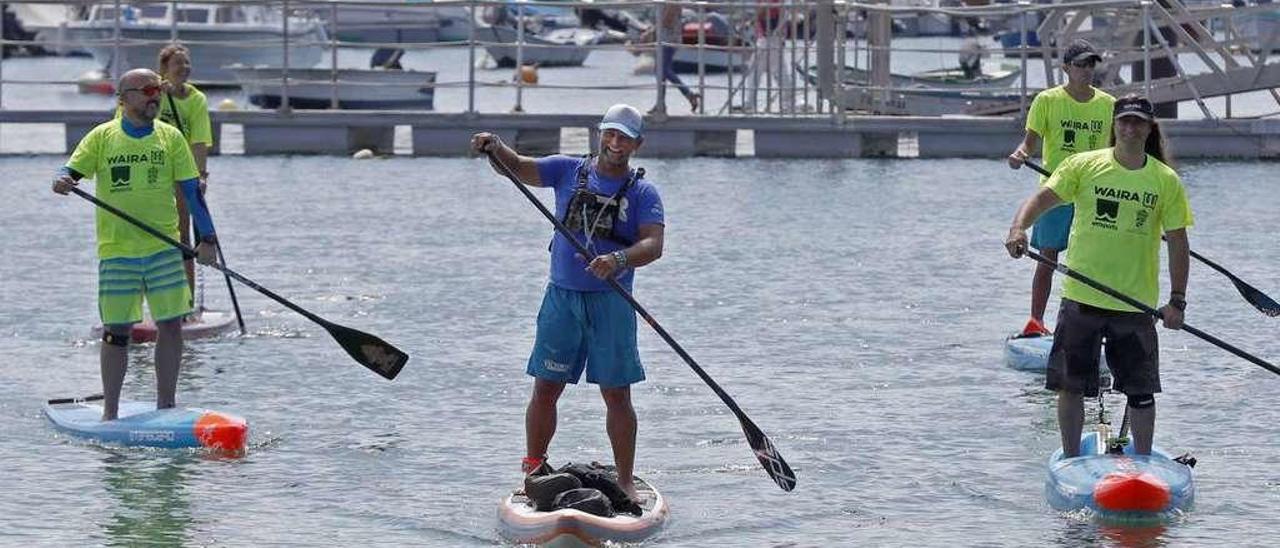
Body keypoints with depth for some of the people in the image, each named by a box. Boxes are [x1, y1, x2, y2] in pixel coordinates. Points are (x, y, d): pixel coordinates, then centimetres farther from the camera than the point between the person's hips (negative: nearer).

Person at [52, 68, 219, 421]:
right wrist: (62, 181, -26)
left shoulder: (170, 137, 6)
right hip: (116, 250, -1)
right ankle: (110, 412, 11)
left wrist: (207, 238, -1)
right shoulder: (102, 137, 3)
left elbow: (191, 190, 5)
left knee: (171, 325, -1)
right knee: (116, 331, 2)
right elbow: (71, 172, -1)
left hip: (164, 247, 2)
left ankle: (165, 405, 10)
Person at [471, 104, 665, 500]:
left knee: (617, 394, 1)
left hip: (610, 302, -2)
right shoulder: (568, 171, 6)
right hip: (562, 297, 2)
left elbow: (654, 244, -15)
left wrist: (619, 260, -34)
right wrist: (496, 147, -24)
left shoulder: (642, 192, -1)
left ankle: (626, 482, 8)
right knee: (545, 389, 3)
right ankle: (533, 472, 12)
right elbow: (518, 167, -3)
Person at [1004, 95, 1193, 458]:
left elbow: (1178, 244, 3)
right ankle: (1071, 460, 19)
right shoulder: (1084, 166, -3)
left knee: (1140, 389, 7)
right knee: (1070, 385, 5)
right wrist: (1019, 227, -32)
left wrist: (1176, 301, -3)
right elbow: (1042, 199, -11)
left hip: (1136, 305, 0)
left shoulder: (1166, 181, 0)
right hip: (1082, 298, 0)